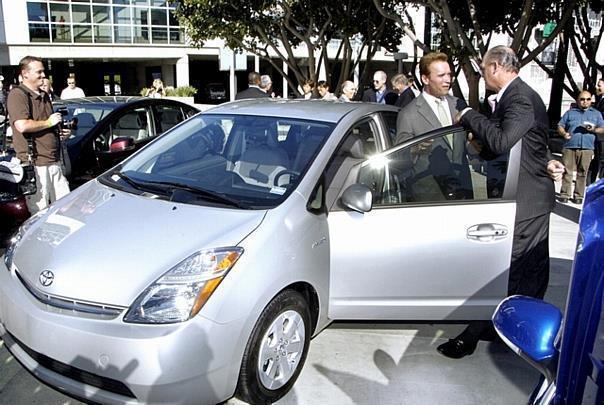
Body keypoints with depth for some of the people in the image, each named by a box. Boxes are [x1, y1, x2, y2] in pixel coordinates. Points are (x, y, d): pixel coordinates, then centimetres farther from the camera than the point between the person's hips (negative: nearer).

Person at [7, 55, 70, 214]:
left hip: (54, 160, 9)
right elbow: (22, 126, -22)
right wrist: (48, 123, -11)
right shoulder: (18, 94, -8)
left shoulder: (44, 95, 20)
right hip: (35, 163, -8)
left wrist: (61, 131, 12)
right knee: (40, 212, -4)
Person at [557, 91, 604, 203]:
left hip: (587, 148, 0)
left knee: (582, 173, 0)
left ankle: (578, 195, 6)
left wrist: (594, 129, -7)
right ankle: (565, 194, 2)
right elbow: (560, 126, 12)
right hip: (569, 147, 0)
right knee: (567, 171, -3)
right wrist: (564, 133, -9)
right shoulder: (570, 112, 16)